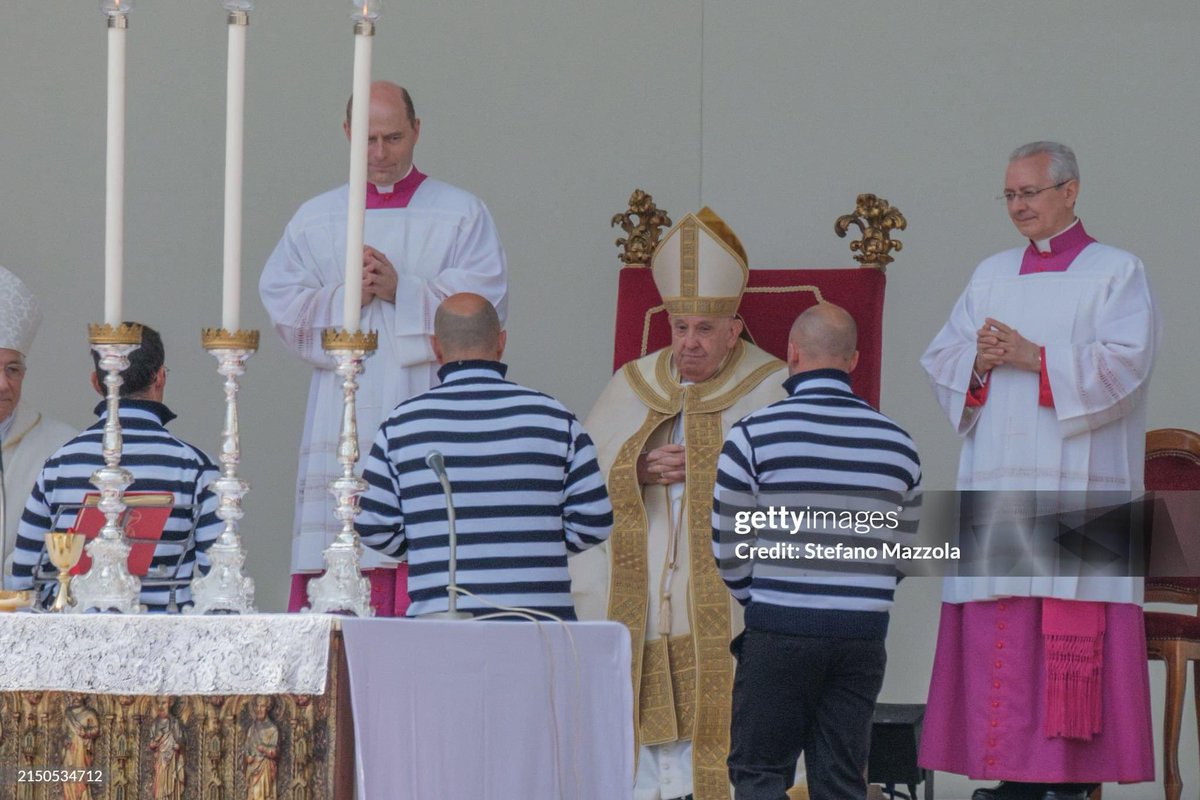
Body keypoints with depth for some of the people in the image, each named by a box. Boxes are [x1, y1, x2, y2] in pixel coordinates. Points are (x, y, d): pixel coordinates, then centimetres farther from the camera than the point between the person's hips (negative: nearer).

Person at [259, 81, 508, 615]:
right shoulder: (315, 220, 16)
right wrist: (345, 297, -9)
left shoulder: (461, 216, 8)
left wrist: (402, 291, -12)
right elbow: (282, 306, 8)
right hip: (342, 424, 2)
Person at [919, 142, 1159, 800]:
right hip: (997, 485, 5)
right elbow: (940, 358, 14)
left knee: (1074, 635, -10)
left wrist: (1034, 358, -15)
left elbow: (1125, 363, -9)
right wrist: (979, 362, -8)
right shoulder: (992, 276, 19)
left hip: (1078, 483, -5)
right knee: (999, 632, -1)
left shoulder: (1117, 273, 3)